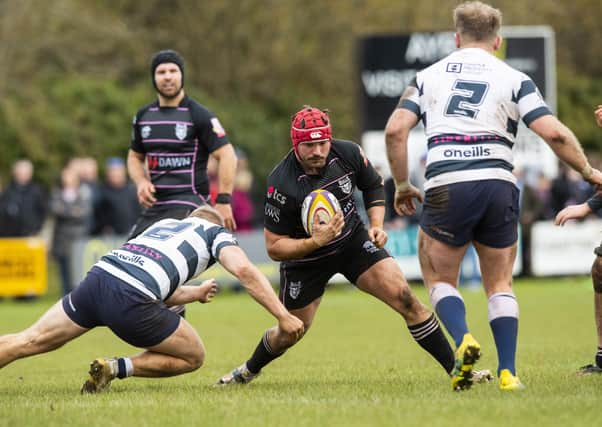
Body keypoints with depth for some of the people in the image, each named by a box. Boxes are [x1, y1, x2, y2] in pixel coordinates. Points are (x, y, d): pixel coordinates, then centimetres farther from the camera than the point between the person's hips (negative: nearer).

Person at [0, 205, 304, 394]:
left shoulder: (164, 224, 35)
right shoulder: (215, 232, 19)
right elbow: (243, 270, 1)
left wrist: (196, 293, 55)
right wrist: (283, 316, 2)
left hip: (98, 277, 6)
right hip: (131, 302, -6)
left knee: (29, 341, 16)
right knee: (193, 357, 15)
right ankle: (116, 368, -2)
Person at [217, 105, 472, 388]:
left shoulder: (348, 154, -17)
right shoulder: (282, 184, -28)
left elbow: (374, 185, 7)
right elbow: (274, 248, -21)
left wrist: (376, 225, -5)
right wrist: (315, 241, -34)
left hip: (353, 241, 2)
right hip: (305, 257, -2)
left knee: (404, 298, -15)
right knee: (290, 334, 12)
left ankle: (455, 368, -7)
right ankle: (249, 370, 45)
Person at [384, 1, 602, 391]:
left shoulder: (428, 76, 15)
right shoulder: (513, 79, 10)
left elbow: (395, 129, 3)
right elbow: (554, 133, -1)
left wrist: (402, 185, 14)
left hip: (445, 187, 0)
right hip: (498, 184, 0)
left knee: (440, 278, 16)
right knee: (500, 284, 16)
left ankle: (463, 340, -10)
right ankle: (507, 371, 5)